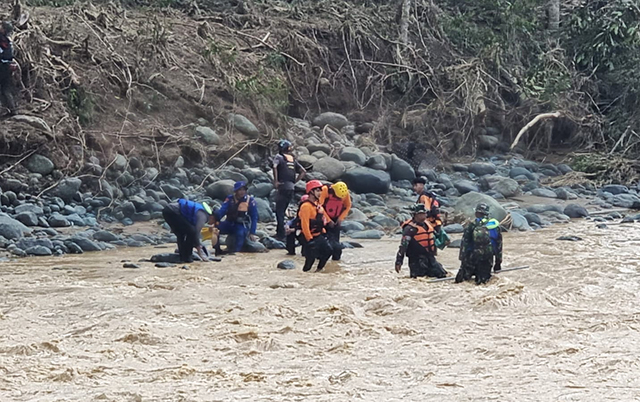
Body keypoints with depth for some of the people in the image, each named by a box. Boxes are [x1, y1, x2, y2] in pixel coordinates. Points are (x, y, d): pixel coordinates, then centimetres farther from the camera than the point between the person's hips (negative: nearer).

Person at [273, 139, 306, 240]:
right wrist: (295, 181, 13)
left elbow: (275, 166, -21)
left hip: (283, 186, -6)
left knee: (279, 211, -3)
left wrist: (275, 181, -15)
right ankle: (279, 231, 20)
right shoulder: (293, 159, 18)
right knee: (282, 210, 16)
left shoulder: (279, 156, 1)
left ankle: (281, 234, -7)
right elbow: (303, 172, 16)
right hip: (291, 188, 6)